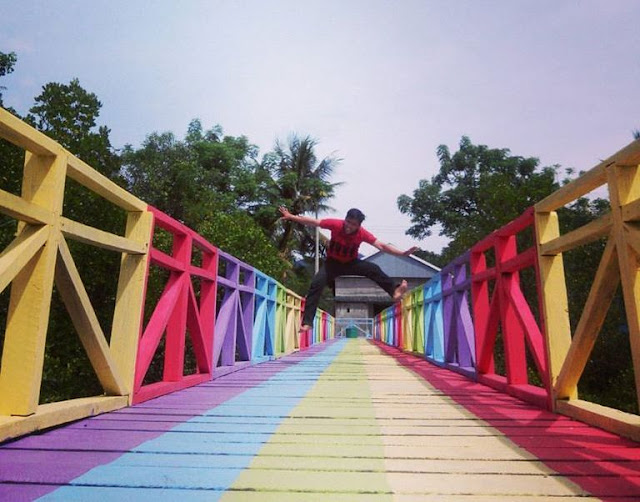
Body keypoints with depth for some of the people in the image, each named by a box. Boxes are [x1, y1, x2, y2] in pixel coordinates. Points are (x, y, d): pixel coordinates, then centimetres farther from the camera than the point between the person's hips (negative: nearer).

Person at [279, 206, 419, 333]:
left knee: (374, 269, -23)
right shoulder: (336, 224, -26)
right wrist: (291, 217, -18)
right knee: (316, 284, -22)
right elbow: (313, 222, -18)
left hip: (351, 263, 2)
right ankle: (307, 322, -23)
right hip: (333, 262, -1)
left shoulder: (363, 233, -23)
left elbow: (381, 246, -25)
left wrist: (403, 253, -34)